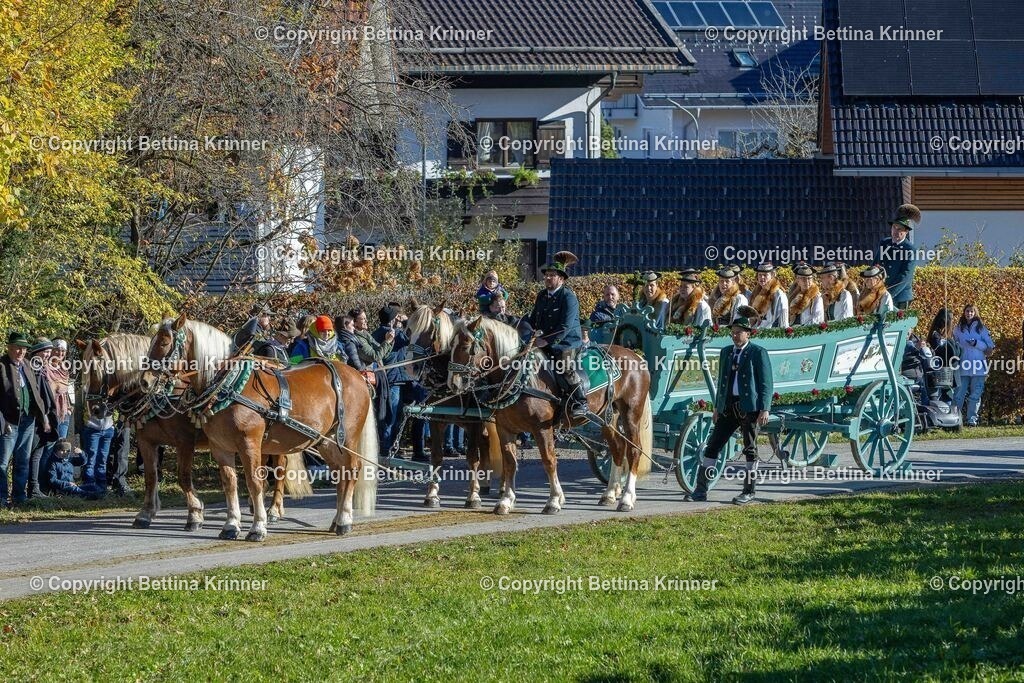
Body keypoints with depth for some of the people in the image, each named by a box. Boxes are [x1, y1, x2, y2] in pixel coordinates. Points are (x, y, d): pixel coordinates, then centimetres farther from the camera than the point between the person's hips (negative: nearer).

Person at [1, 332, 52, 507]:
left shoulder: (26, 366, 13)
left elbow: (36, 393, 17)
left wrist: (43, 417, 13)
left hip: (28, 420, 7)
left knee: (23, 462, 12)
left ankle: (19, 497, 19)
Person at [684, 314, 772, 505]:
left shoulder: (758, 353, -4)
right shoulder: (726, 352, 14)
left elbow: (766, 384, -7)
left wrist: (764, 409, -14)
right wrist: (717, 407, 17)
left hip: (749, 407, -6)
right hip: (728, 406, 6)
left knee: (750, 449, 2)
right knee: (713, 445, 2)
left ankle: (749, 491, 10)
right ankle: (701, 490, 5)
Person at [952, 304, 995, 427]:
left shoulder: (981, 328, 7)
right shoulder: (958, 328, 12)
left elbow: (989, 345, 1)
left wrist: (976, 343, -12)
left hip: (978, 366, -1)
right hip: (963, 366, 1)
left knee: (975, 395, 0)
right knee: (959, 394, -4)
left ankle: (972, 419, 4)